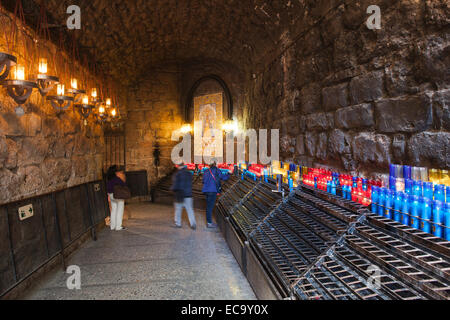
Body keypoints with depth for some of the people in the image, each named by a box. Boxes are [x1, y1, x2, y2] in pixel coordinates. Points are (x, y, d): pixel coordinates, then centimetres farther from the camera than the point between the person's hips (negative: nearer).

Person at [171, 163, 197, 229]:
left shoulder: (178, 174, -12)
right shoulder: (189, 174, 4)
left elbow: (175, 186, -11)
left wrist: (173, 189, 8)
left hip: (180, 195, -4)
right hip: (188, 195, 4)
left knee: (178, 209, 11)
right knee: (190, 210, 4)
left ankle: (178, 223, 20)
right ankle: (193, 224, -4)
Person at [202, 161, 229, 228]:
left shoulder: (206, 171, 13)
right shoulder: (216, 170, -5)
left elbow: (204, 181, 16)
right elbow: (223, 177, 2)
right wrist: (228, 175, 20)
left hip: (206, 190, 7)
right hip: (213, 191, -7)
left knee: (208, 206, 14)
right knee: (210, 207, -3)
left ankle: (208, 221, 21)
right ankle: (209, 223, 2)